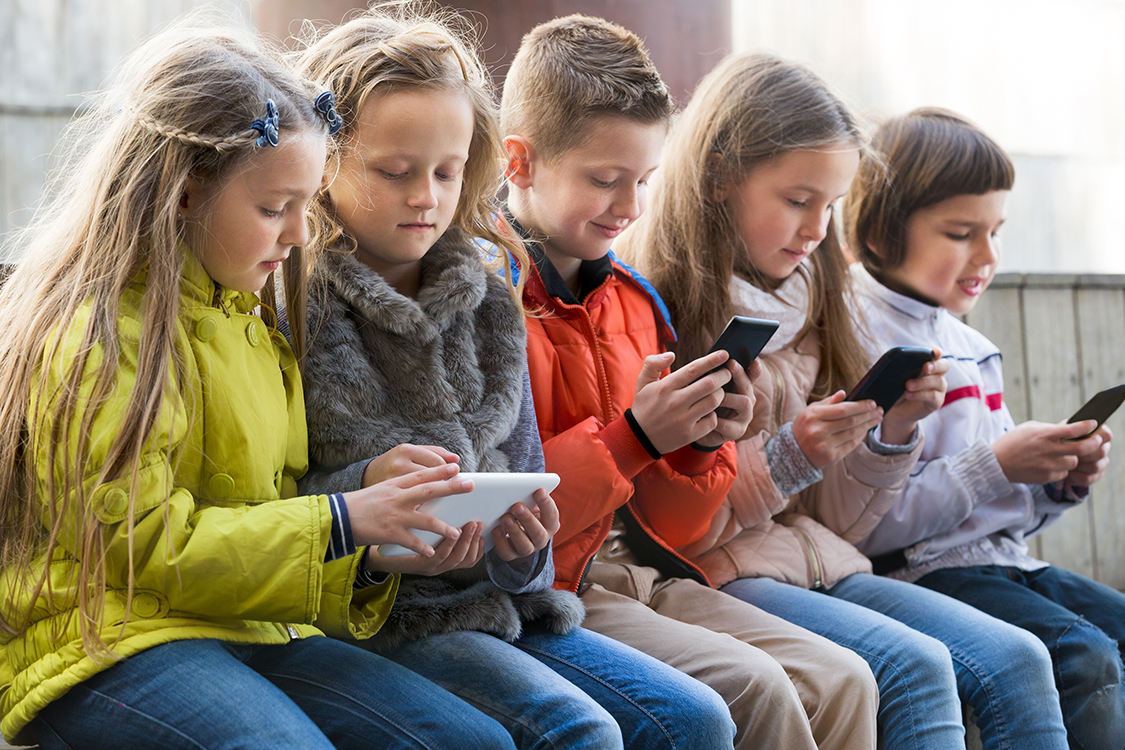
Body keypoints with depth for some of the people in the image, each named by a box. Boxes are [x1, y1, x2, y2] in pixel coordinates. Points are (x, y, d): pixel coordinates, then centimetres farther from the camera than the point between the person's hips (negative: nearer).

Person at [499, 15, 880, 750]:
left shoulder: (636, 300, 15)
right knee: (750, 685, -25)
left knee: (841, 681, -9)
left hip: (644, 576, 8)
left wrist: (701, 446, -2)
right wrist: (633, 437, -19)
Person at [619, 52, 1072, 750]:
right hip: (715, 577, -7)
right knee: (915, 666, -28)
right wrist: (788, 458, -17)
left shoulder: (809, 302, 15)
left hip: (822, 562, 7)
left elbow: (840, 520, 16)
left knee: (1016, 660, -13)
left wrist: (892, 432, -2)